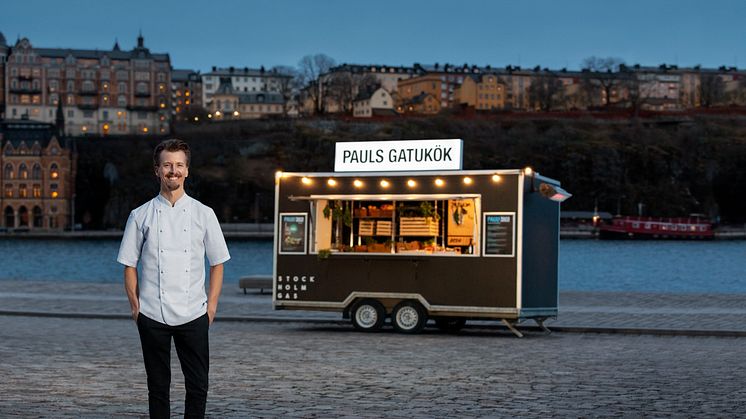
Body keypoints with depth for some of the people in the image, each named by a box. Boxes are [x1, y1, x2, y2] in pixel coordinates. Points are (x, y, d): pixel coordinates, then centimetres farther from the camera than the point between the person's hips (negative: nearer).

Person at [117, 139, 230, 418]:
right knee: (158, 386, 6)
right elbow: (129, 264, 7)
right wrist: (135, 307, 1)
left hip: (193, 314, 0)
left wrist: (211, 306, 2)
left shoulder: (203, 214, 4)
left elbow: (217, 263, 8)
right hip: (152, 316, 0)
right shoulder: (141, 216, 3)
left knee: (198, 385, 0)